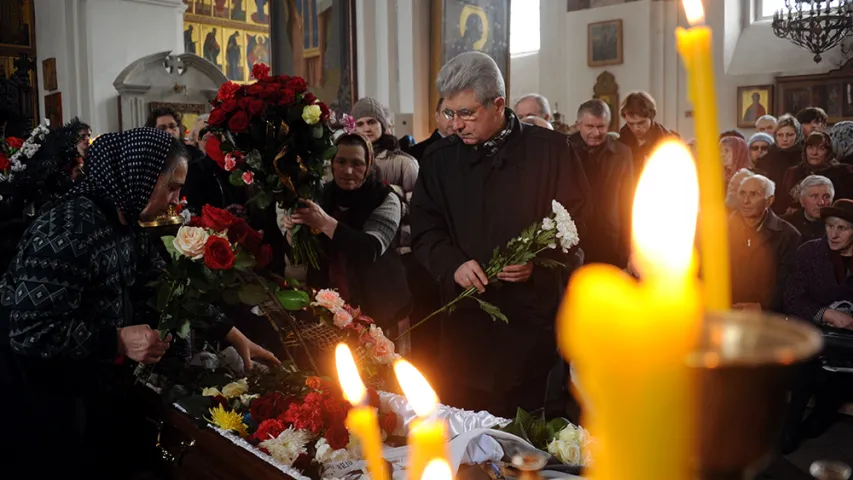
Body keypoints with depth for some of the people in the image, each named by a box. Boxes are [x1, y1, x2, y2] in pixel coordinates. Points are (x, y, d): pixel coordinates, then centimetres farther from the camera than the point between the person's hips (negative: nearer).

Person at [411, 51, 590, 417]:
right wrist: (454, 265, -11)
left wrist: (538, 262, -16)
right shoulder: (440, 160, 9)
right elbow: (424, 232, 9)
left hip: (535, 325, -2)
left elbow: (577, 223, 1)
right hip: (465, 324, 2)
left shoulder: (550, 150, 0)